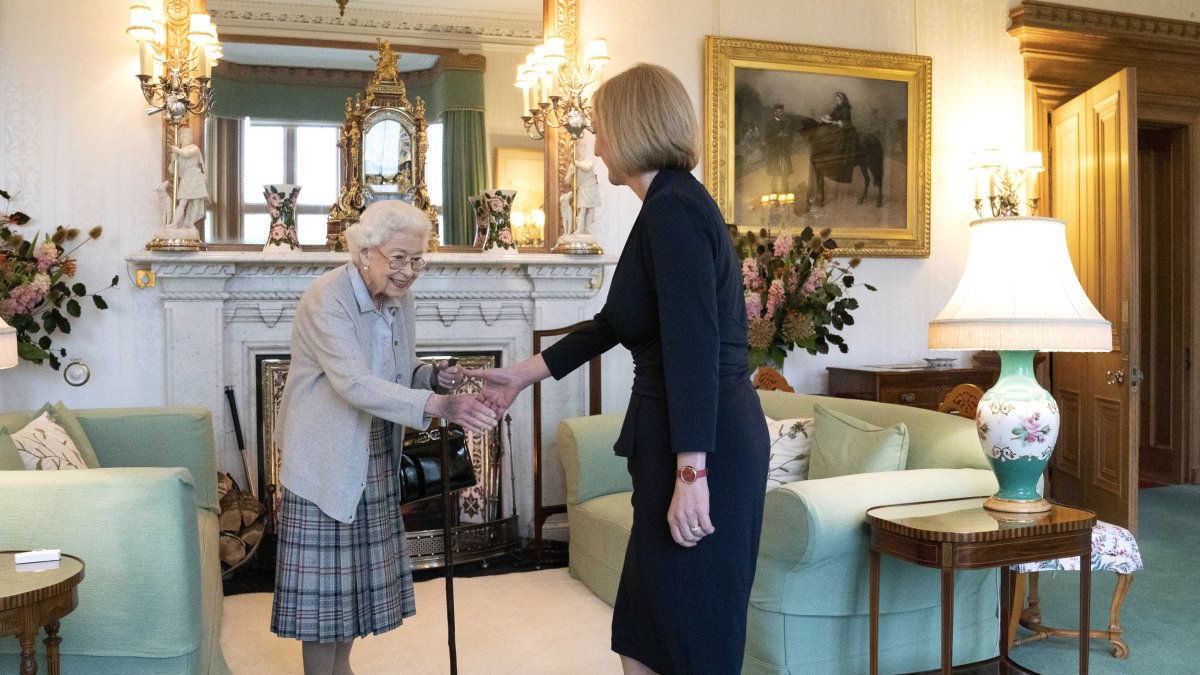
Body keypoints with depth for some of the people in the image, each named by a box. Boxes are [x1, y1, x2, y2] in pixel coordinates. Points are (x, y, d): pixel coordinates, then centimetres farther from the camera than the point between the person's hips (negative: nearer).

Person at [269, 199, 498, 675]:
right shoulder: (327, 298, -20)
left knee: (358, 570, 14)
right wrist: (438, 404, -42)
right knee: (323, 578, 0)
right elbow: (354, 383, -32)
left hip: (374, 458, 7)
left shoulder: (399, 300, 3)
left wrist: (435, 376, -10)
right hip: (325, 458, -7)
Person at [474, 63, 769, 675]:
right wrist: (522, 375, 27)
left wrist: (691, 472, -24)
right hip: (679, 441, 10)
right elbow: (611, 324, 23)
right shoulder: (673, 205, 17)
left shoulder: (673, 209, -14)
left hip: (705, 445, -10)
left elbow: (695, 345, -23)